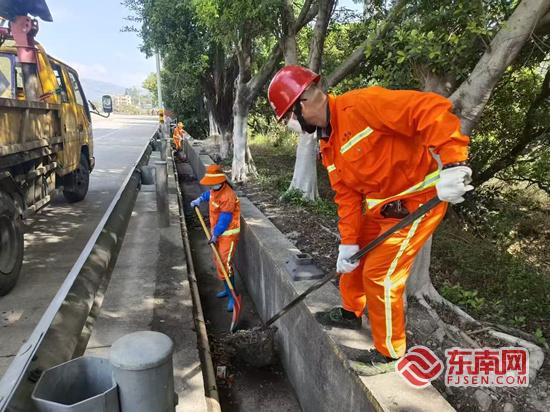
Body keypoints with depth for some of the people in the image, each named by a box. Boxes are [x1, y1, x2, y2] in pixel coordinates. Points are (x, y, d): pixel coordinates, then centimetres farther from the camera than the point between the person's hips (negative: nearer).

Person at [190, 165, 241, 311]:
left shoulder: (228, 196, -27)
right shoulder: (215, 190, 2)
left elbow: (224, 219, -23)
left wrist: (215, 235, -17)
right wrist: (199, 199, 21)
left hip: (228, 234, -10)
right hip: (218, 233, 10)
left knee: (224, 264, -13)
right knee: (218, 262, 18)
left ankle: (232, 296, -4)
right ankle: (228, 289, 34)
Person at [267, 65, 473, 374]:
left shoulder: (360, 105, -23)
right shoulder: (328, 145, 6)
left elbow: (432, 109, -31)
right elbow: (347, 195, 7)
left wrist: (452, 165, -37)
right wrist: (348, 242, 2)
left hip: (418, 200, -9)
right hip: (381, 206, 9)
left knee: (380, 274, -7)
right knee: (353, 257, 19)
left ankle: (390, 353, 16)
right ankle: (351, 312, 45)